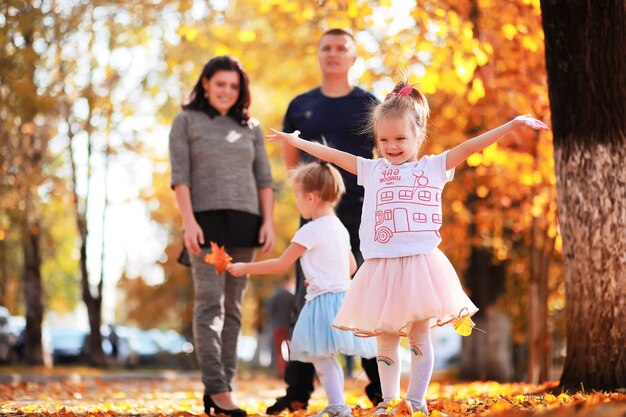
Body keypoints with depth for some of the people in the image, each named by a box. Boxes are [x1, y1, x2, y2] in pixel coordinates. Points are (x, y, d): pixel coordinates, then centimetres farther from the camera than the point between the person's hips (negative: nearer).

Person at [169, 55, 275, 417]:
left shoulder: (250, 128, 16)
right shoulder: (187, 122, 7)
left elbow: (264, 179, 13)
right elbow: (180, 176, -2)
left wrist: (268, 222, 1)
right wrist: (189, 222, -13)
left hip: (244, 222, 4)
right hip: (207, 220, -4)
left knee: (233, 306, 2)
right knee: (210, 303, -11)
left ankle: (224, 385, 3)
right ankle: (217, 388, -16)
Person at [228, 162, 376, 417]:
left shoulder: (311, 231, -13)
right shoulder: (339, 228, 13)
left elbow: (281, 264, -10)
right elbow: (352, 266, 21)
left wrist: (245, 268, -1)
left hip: (324, 300, -9)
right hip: (342, 295, 9)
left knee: (320, 355, -9)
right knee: (326, 356, 15)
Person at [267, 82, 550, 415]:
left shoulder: (434, 167, 7)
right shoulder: (371, 170, 12)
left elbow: (471, 146, -1)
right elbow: (332, 155, 17)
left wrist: (513, 124, -8)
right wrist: (295, 141, 21)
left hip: (421, 265, -2)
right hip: (382, 269, 2)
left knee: (420, 335, 2)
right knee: (385, 338, 8)